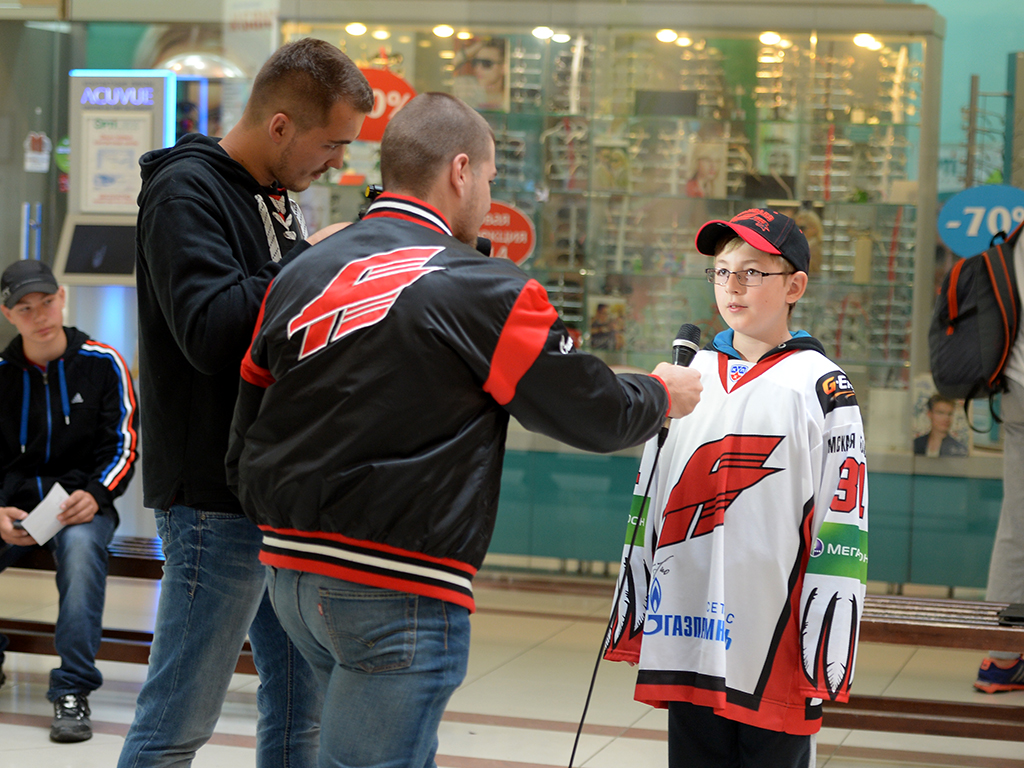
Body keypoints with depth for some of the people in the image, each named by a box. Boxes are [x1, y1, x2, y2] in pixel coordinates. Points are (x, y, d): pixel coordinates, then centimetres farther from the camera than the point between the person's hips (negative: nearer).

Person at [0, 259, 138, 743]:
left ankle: (72, 692, -31)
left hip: (81, 502, -2)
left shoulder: (102, 364, -1)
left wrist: (94, 495, -18)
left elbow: (123, 445, 0)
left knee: (81, 545, -37)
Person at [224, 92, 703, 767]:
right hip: (401, 594, -8)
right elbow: (597, 416, -3)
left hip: (292, 572, 8)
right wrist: (663, 394, 17)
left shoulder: (299, 276, 9)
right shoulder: (484, 291, -11)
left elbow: (246, 437, 13)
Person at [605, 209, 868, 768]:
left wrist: (824, 655, -10)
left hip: (776, 650, -5)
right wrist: (631, 618, 14)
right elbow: (648, 507, 17)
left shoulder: (821, 389, -4)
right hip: (686, 638, 5)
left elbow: (841, 532, -7)